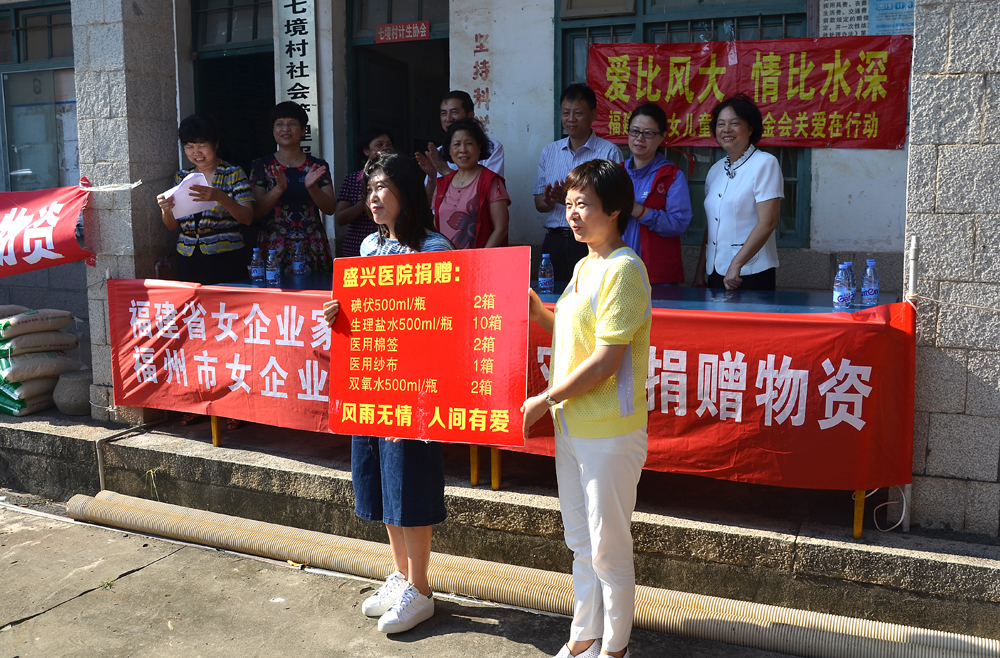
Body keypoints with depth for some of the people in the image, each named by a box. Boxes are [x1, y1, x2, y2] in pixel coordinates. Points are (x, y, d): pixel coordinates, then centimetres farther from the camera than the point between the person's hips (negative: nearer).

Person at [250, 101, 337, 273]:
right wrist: (279, 189, -18)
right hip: (274, 248, -1)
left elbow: (330, 209, 2)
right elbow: (256, 212, -2)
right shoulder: (262, 166, 6)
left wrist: (311, 188, -16)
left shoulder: (318, 166, 9)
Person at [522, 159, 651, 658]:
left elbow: (605, 361, -22)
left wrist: (545, 400, -16)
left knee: (609, 550, 7)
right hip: (570, 426, 9)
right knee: (581, 542, 20)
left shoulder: (623, 270, -18)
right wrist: (534, 309, 5)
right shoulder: (583, 266, 11)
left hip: (609, 433, -9)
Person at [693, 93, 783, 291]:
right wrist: (700, 271, 11)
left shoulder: (765, 163, -7)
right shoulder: (716, 169, 12)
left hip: (751, 274, -6)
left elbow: (767, 222, -15)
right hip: (715, 272, 6)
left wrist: (736, 264, -19)